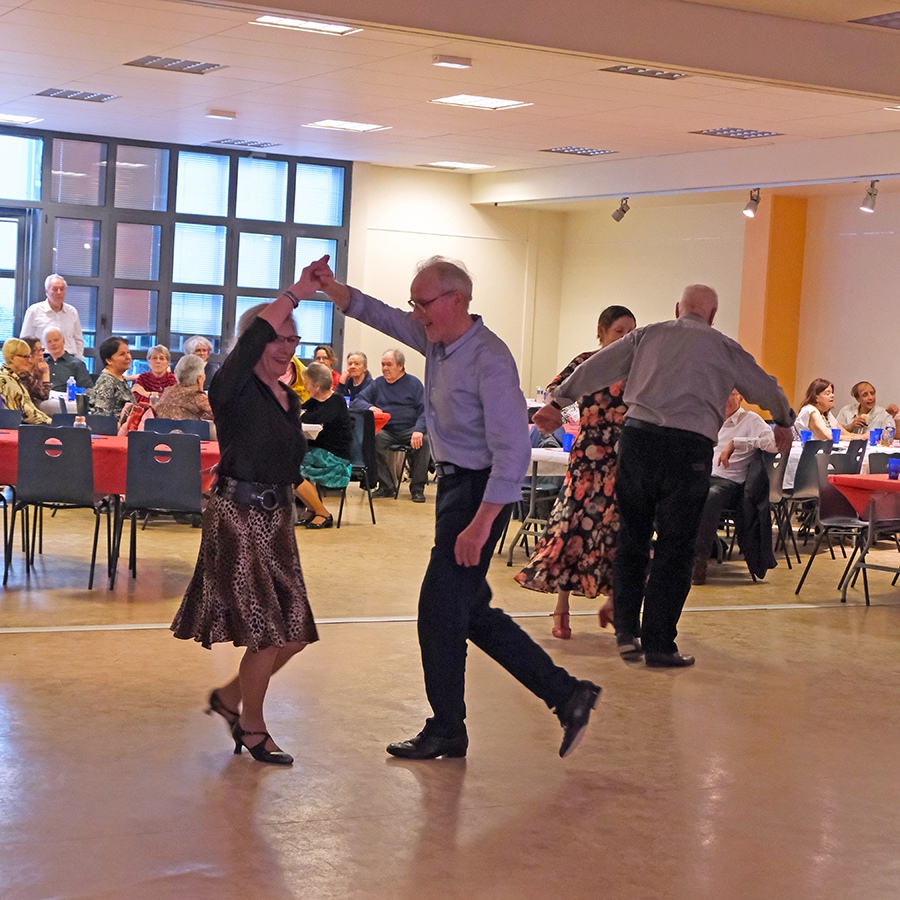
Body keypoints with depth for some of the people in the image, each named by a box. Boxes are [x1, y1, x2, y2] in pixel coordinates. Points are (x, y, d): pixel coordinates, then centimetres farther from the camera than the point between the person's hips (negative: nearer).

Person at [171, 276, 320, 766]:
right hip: (238, 516, -8)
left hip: (277, 518, 8)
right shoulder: (233, 388, -9)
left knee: (293, 632, 6)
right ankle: (252, 727, 13)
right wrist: (297, 292, -24)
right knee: (267, 632, -6)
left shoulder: (289, 399, 14)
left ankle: (230, 697, 28)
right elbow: (259, 332, -27)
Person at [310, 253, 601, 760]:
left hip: (481, 490, -10)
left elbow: (513, 452, -25)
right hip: (454, 484, 10)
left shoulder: (490, 360, -21)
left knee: (440, 609, -4)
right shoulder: (437, 340, 6)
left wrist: (480, 525, -28)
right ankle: (567, 695, 17)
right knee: (472, 612, 12)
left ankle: (446, 731, 11)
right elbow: (378, 314, 18)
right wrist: (330, 287, 0)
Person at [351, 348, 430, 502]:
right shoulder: (377, 384, 17)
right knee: (373, 439, -32)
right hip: (385, 430, 2)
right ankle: (386, 486, -21)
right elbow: (356, 401, 10)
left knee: (424, 440, -33)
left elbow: (424, 410, -4)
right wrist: (369, 407, -14)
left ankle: (417, 487, -20)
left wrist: (418, 430, -23)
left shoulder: (414, 383, 7)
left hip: (408, 429, -2)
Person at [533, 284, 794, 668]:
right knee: (674, 550, 4)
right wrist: (784, 423, 44)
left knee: (631, 539, 15)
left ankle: (626, 632, 15)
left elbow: (597, 367, 9)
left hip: (637, 435, 2)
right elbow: (767, 390, 25)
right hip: (689, 447, -2)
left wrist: (558, 402, 14)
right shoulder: (725, 348, 14)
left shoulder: (647, 335, 16)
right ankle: (658, 646, 7)